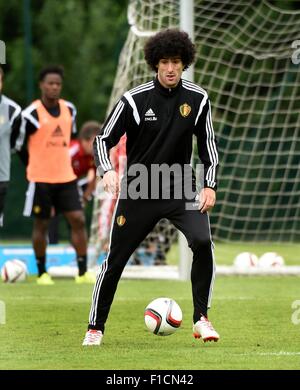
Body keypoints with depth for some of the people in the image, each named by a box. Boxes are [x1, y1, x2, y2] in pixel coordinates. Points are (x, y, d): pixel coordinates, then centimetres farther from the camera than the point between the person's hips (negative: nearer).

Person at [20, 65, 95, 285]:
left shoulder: (69, 110, 6)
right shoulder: (32, 114, -11)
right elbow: (20, 145, -1)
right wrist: (36, 168, 7)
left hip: (66, 176, 4)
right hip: (41, 179, -4)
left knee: (78, 219, -4)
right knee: (41, 224, 4)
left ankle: (83, 272, -1)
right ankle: (42, 273, 15)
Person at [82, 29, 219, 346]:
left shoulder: (197, 99, -3)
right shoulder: (134, 100, -11)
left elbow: (207, 142, 9)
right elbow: (103, 139, -5)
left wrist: (210, 185, -1)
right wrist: (107, 170, -25)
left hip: (181, 189, 1)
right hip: (138, 191, -1)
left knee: (202, 241, -23)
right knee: (115, 259, 3)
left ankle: (201, 319, -10)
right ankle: (95, 328, 21)